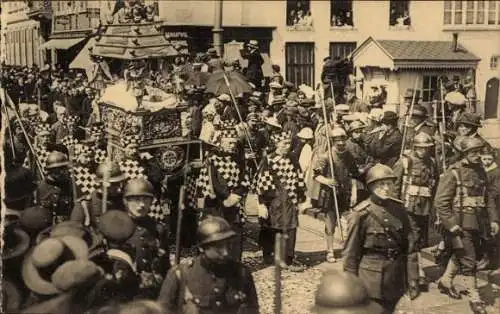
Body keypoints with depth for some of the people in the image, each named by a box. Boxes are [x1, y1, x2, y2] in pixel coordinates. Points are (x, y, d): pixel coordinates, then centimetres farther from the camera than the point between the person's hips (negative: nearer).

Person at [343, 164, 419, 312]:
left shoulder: (399, 209, 2)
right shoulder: (361, 213, -11)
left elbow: (410, 246, 5)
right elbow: (350, 252, -7)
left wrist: (412, 279, 3)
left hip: (395, 280, 4)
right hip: (371, 277, -4)